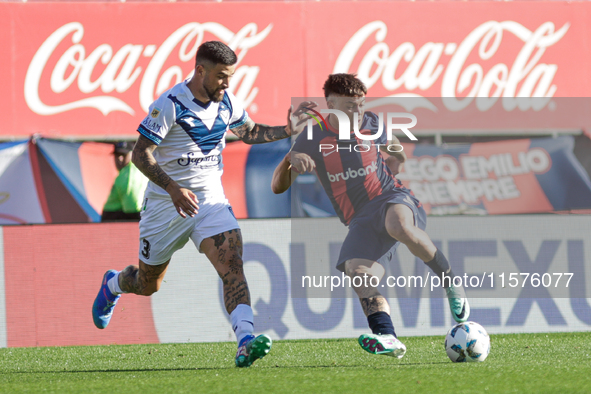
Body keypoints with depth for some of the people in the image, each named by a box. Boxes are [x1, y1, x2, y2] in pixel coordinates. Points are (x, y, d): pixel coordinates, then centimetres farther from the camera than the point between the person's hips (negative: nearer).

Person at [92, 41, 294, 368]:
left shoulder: (227, 102, 1)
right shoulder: (169, 105, -18)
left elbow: (248, 132, 21)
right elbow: (140, 154, -20)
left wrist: (286, 131, 4)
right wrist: (174, 188, -33)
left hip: (210, 198, 4)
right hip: (166, 203, -4)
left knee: (232, 265, -22)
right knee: (147, 284, 12)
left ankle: (245, 341, -34)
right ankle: (113, 285, 48)